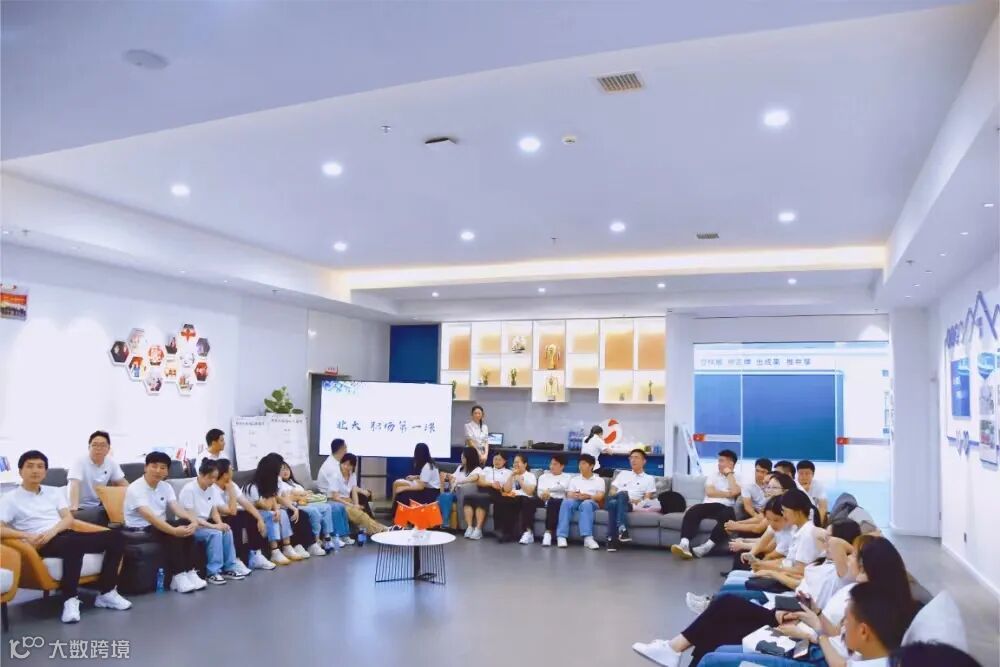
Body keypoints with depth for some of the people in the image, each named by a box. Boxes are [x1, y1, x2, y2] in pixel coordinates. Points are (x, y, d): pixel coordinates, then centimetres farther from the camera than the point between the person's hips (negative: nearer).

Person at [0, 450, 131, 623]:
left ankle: (106, 593, -12)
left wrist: (52, 531, -11)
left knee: (115, 536, -16)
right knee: (74, 544, -41)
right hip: (43, 544, -6)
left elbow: (69, 519, 11)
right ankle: (70, 599, -31)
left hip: (64, 535, 6)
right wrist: (27, 536, -20)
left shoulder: (55, 492, 22)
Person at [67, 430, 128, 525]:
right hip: (81, 508, -5)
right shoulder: (80, 462, -12)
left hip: (100, 506, 5)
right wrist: (73, 508, -41)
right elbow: (75, 485, -26)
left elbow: (123, 484, 9)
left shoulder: (111, 463, 3)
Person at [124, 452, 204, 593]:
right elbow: (149, 516, -31)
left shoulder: (166, 487, 4)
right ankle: (178, 577, -27)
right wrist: (173, 530, -42)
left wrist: (193, 520, -31)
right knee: (172, 533, -32)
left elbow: (177, 508, -9)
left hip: (160, 525, 6)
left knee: (185, 524, -22)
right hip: (138, 529, -6)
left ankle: (189, 572, -18)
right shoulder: (135, 488, -18)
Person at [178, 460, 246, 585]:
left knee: (227, 531, -17)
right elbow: (190, 517, -22)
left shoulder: (213, 488, 2)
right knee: (215, 534, -29)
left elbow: (214, 512, 5)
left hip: (204, 524, 7)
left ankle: (229, 568, -8)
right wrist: (213, 526, -27)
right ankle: (212, 573, -22)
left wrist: (220, 524, -17)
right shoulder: (188, 490, -19)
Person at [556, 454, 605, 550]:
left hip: (591, 503, -2)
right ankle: (561, 536, -43)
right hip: (575, 501, 2)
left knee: (586, 504, -40)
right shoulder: (574, 480, 25)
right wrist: (575, 496, -15)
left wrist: (588, 496, -19)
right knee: (567, 502, -35)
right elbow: (569, 495, 10)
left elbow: (600, 497, 2)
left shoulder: (599, 480, 17)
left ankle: (587, 538, -51)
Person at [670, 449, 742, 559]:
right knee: (691, 512, -29)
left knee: (727, 517, -39)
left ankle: (706, 547, -45)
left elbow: (734, 492, -8)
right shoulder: (713, 475, 23)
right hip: (709, 505, 3)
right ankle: (684, 545, -46)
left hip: (726, 507, -2)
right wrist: (727, 494, 1)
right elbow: (709, 492, 6)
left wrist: (729, 474, 5)